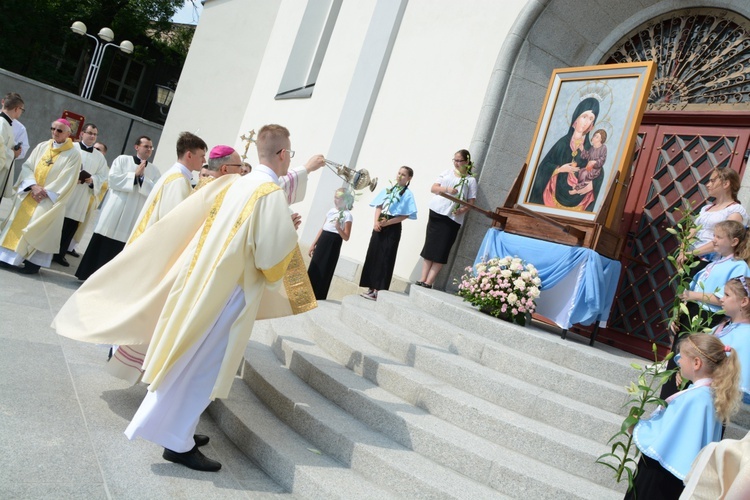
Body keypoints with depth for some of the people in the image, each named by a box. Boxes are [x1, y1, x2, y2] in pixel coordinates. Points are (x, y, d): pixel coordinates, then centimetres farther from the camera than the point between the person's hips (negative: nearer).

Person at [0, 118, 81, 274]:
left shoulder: (74, 154, -6)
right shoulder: (42, 147, 6)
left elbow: (67, 181, -11)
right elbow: (27, 166, 2)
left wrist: (45, 192, -16)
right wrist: (33, 186, -15)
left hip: (49, 198, -5)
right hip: (28, 193, 5)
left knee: (36, 229, -7)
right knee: (18, 222, 6)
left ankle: (33, 262, 0)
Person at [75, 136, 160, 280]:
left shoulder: (154, 171, 9)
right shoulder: (122, 160, 5)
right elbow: (113, 179, -8)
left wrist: (142, 178, -13)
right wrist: (134, 175, -10)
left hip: (133, 218, 1)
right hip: (114, 212, -1)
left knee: (118, 249, 3)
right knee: (101, 245, 3)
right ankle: (89, 275, 14)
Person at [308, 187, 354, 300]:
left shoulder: (347, 215, -7)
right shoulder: (331, 211, 12)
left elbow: (346, 238, -12)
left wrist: (338, 227, -28)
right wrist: (313, 244, 15)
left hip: (333, 244, -6)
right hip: (322, 242, 6)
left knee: (323, 273, -4)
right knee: (313, 270, 5)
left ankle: (318, 298, 5)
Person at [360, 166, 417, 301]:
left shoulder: (407, 194, -4)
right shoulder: (388, 189, 11)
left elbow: (405, 215, -11)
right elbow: (379, 206, 8)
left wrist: (386, 223, -15)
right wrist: (376, 222, -9)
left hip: (392, 229, -5)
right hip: (379, 226, 6)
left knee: (384, 259, -4)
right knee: (373, 256, 6)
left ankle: (378, 291, 0)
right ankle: (371, 288, 14)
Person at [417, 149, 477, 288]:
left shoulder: (470, 180, 4)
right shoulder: (447, 173, 13)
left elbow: (471, 202, 0)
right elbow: (433, 188, 6)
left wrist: (462, 210, -19)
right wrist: (446, 189, -12)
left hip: (453, 219, -3)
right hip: (436, 213, 3)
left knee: (441, 251, -5)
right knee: (429, 247, 2)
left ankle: (429, 282, -3)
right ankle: (422, 279, 5)